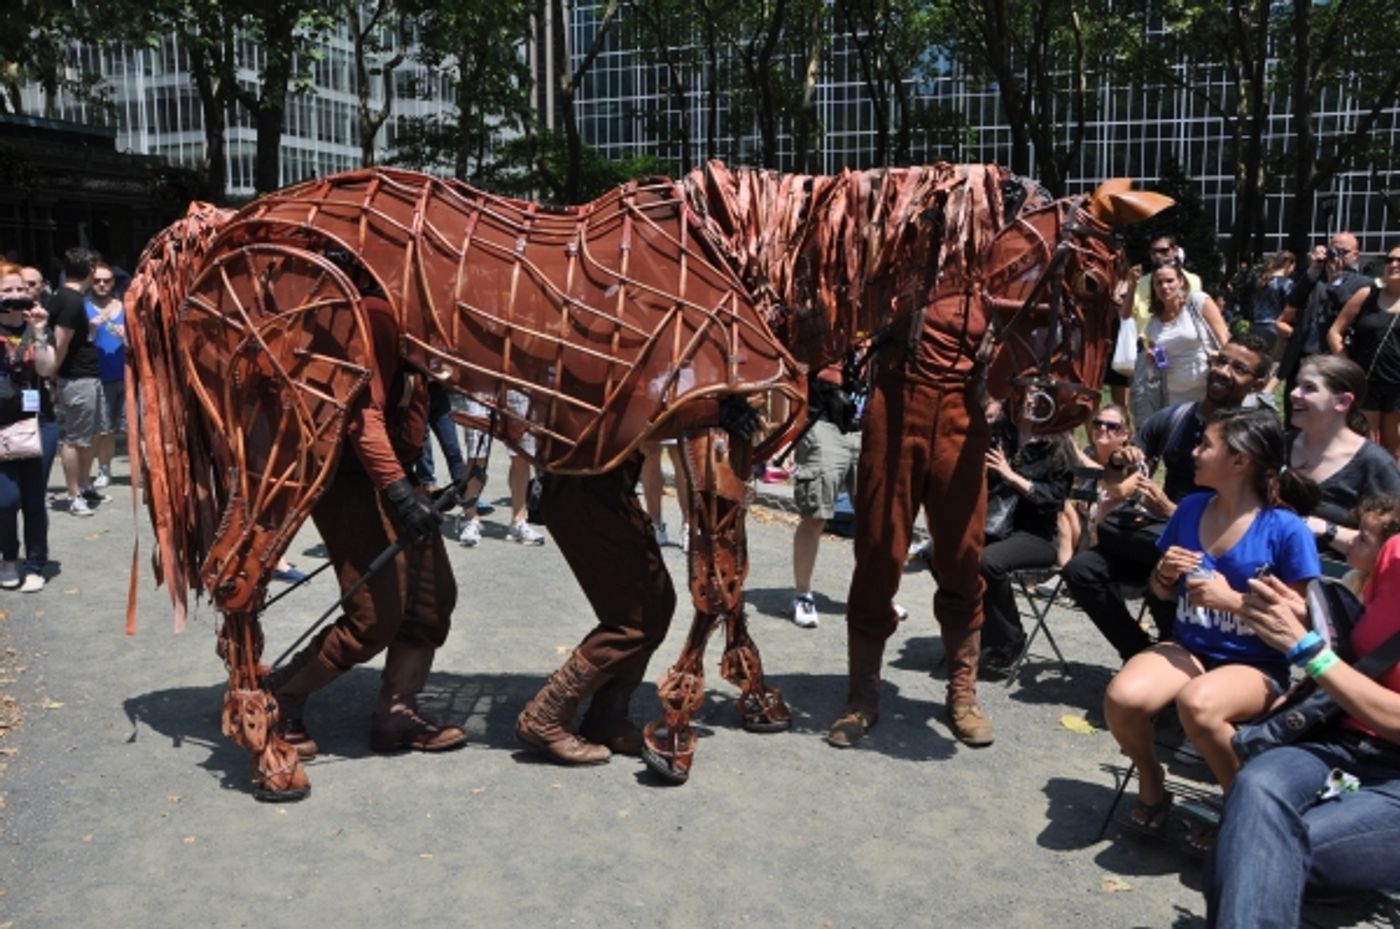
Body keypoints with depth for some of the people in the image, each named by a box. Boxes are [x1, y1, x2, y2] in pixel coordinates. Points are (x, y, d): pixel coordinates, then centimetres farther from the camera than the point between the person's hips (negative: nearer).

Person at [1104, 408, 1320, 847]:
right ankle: (1151, 781, 6)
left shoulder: (1286, 529, -12)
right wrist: (1165, 574, -7)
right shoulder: (1191, 508, 4)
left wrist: (1232, 599, -20)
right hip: (1189, 648, 4)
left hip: (1256, 666, -4)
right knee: (1122, 697, -27)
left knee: (1197, 703, -37)